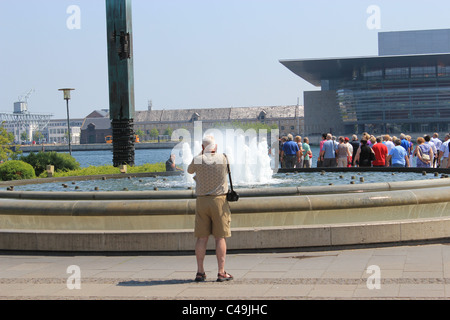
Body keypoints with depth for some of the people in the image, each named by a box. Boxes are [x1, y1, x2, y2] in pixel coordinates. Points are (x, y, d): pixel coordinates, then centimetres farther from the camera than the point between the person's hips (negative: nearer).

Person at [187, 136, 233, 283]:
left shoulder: (197, 160, -3)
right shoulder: (223, 158, -4)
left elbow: (190, 170, 17)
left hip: (201, 200, 2)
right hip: (219, 200, -1)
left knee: (202, 238, 7)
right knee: (220, 237, 2)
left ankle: (200, 272, 9)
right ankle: (221, 272, 0)